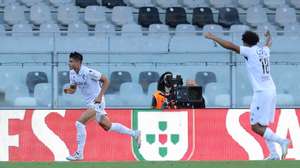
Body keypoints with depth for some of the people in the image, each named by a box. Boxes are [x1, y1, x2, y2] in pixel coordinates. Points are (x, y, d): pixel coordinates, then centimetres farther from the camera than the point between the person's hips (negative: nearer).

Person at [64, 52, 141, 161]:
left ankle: (79, 154, -13)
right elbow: (73, 89, 13)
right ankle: (134, 134, 32)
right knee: (107, 126, 17)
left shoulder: (88, 72, -21)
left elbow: (106, 81, -14)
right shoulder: (72, 73, 2)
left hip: (97, 102, -9)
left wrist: (100, 96, -20)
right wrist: (68, 90, -10)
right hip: (90, 103, 9)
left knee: (80, 123, -19)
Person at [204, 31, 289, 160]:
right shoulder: (264, 51, 14)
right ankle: (273, 154, 9)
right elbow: (269, 43, 39)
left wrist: (213, 37, -7)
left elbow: (230, 46, -13)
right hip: (271, 91, 8)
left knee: (256, 127, -7)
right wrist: (268, 37, 61)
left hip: (261, 92, -8)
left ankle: (281, 141, -18)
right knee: (262, 125, 14)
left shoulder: (250, 51, -6)